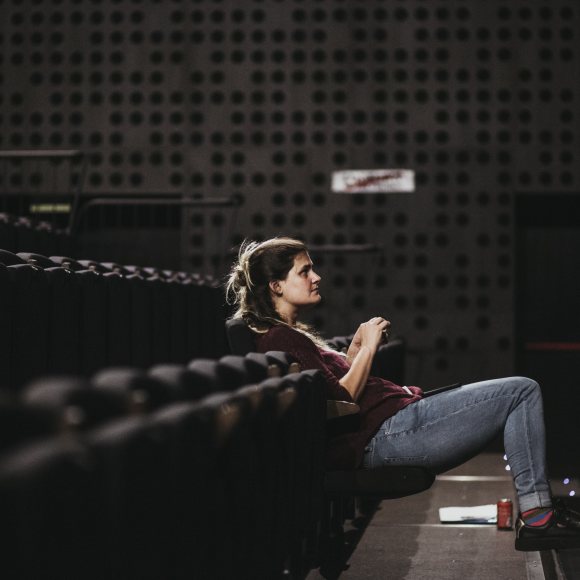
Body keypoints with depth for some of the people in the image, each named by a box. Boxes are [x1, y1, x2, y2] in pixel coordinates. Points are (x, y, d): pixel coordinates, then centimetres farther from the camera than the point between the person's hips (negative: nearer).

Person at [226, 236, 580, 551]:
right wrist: (367, 349, -9)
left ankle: (538, 506, 13)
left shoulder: (291, 333, 20)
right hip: (385, 432, -12)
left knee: (521, 392, 18)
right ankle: (536, 514, -7)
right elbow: (338, 402, -17)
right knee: (523, 392, -9)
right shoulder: (280, 339, -13)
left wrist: (357, 346, 11)